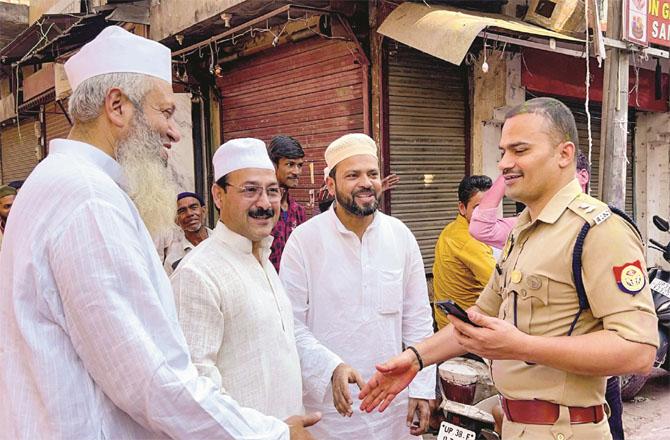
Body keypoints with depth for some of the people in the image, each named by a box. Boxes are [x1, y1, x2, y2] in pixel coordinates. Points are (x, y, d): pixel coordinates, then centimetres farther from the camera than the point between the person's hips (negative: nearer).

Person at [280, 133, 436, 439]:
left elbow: (417, 319, 2)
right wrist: (328, 372, -20)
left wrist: (422, 388, 0)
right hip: (329, 404, -3)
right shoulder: (303, 240, -11)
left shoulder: (401, 236, -1)